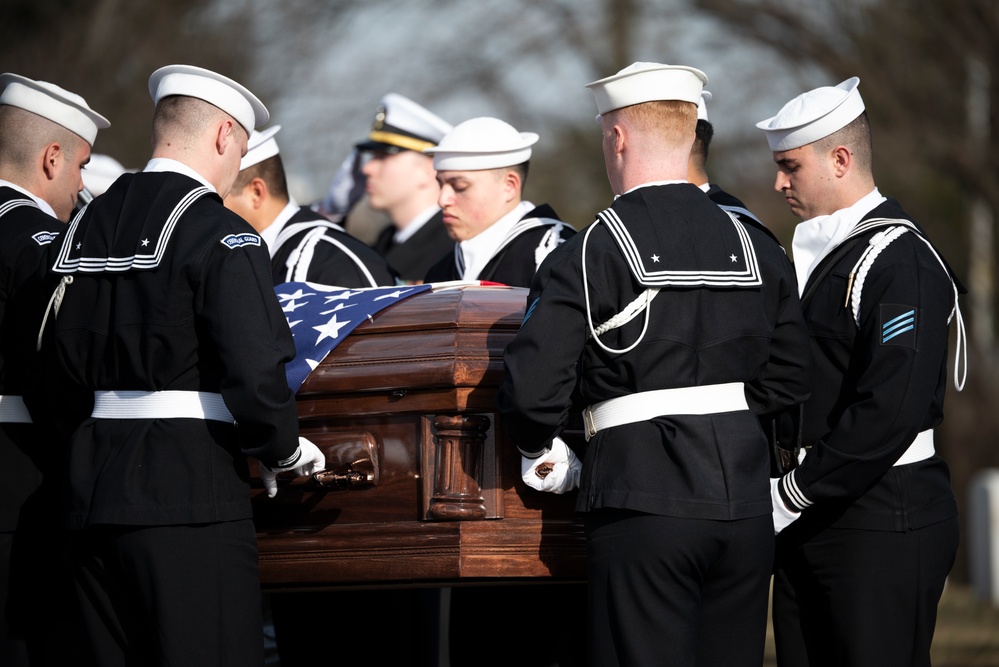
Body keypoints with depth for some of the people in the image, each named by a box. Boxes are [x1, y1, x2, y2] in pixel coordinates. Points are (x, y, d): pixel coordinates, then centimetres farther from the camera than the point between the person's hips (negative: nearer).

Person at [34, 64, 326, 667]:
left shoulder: (86, 227, 13)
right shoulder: (220, 234, -10)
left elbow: (59, 364, 15)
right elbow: (255, 370, -18)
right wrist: (283, 452, -1)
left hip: (96, 486, 8)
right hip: (193, 492, -8)